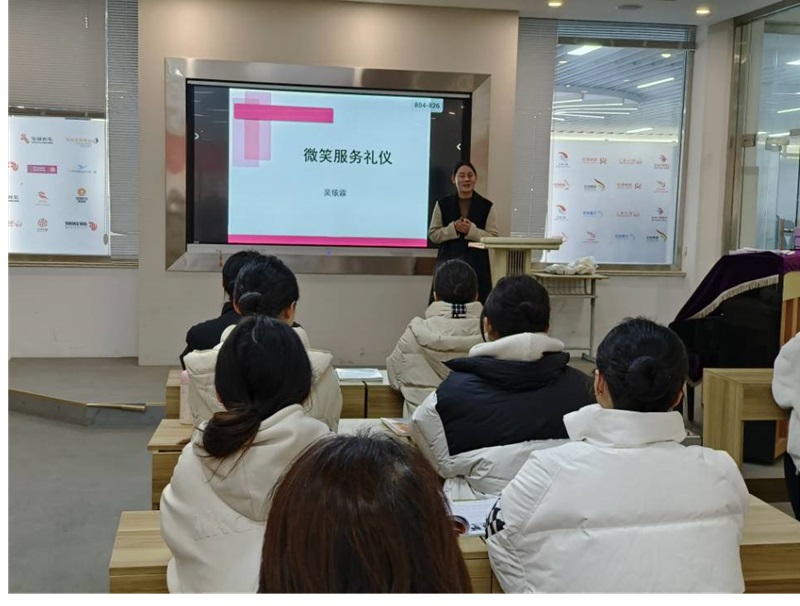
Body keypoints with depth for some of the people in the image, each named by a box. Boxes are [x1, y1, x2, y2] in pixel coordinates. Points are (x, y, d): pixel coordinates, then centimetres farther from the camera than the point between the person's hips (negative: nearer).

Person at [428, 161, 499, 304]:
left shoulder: (487, 206, 3)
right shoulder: (442, 204, 6)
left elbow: (495, 238, -1)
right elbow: (433, 234, 5)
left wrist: (472, 230, -15)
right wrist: (453, 228, -12)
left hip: (477, 265, -1)